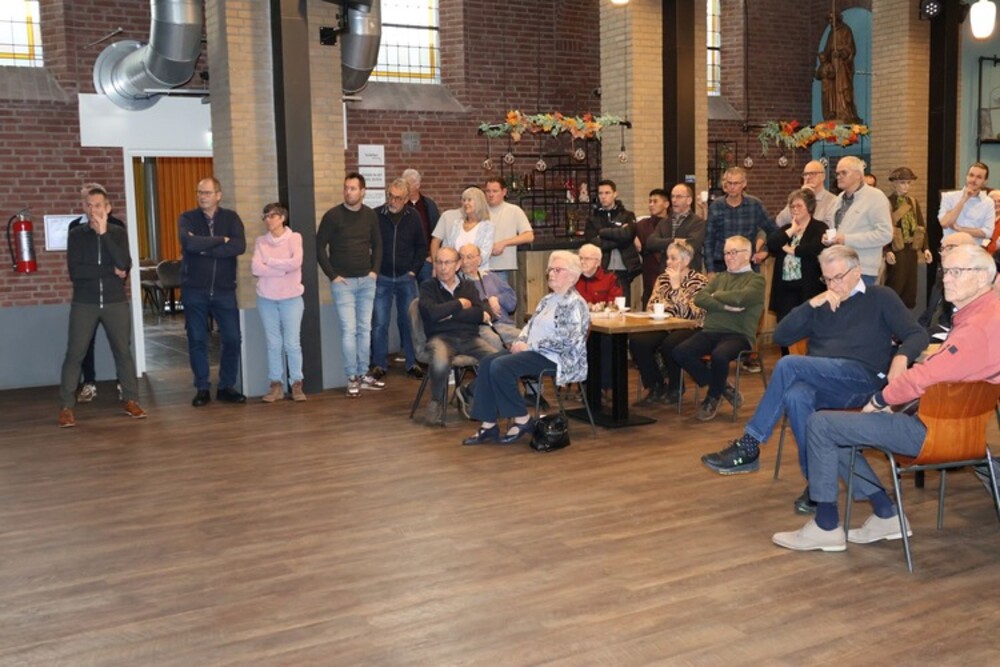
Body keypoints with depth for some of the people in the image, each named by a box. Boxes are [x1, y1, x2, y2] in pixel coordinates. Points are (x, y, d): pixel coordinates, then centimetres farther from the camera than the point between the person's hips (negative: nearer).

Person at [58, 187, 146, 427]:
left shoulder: (118, 233, 4)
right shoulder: (76, 235, 1)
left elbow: (124, 265, -13)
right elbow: (75, 271, -11)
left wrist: (104, 233, -16)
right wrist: (111, 271, -12)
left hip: (116, 302, 1)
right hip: (84, 303, -1)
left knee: (123, 351, 5)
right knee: (74, 354, -3)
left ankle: (130, 400, 16)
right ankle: (66, 407, 3)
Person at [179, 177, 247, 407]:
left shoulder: (231, 218, 3)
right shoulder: (187, 218, 0)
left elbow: (240, 246, -15)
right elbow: (190, 244, -20)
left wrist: (204, 248, -16)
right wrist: (221, 240, -14)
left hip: (224, 290, 1)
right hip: (194, 291, -1)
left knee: (232, 339, 1)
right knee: (197, 341, 4)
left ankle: (227, 386, 16)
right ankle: (202, 388, 16)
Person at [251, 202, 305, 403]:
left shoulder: (294, 238, 0)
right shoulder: (260, 241, 6)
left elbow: (295, 262, -16)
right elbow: (255, 268, -7)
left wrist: (269, 262, -7)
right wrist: (283, 269, -13)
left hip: (291, 298, -2)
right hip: (266, 299, 2)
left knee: (292, 343, -1)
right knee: (273, 344, 5)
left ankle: (297, 384, 8)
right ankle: (276, 385, 11)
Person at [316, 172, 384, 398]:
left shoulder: (370, 215, 5)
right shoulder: (332, 216, -7)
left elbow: (377, 244, 15)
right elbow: (320, 247, -4)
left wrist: (375, 270, 5)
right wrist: (332, 275, -7)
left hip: (367, 280, 4)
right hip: (343, 281, -4)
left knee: (365, 329, 8)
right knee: (349, 329, -6)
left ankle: (363, 374, 16)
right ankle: (352, 378, 1)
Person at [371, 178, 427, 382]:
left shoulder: (413, 216, 1)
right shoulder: (375, 216, -6)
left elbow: (422, 246, 9)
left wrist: (414, 269, 1)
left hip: (406, 278, 1)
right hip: (381, 278, -1)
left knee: (409, 321, 7)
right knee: (379, 323, 1)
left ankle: (412, 363, 16)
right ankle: (379, 364, 11)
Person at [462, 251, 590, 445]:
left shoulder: (575, 304, -11)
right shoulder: (547, 300, 18)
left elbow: (566, 340, -20)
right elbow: (531, 325, 20)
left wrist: (528, 346, -18)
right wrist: (520, 342, -3)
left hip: (555, 358, -9)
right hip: (534, 351, 9)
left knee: (500, 367, -26)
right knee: (486, 363, -10)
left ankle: (522, 420, -11)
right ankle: (488, 424, -11)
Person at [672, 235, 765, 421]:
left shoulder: (756, 280, 6)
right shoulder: (719, 277, 22)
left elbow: (739, 297, -15)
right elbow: (699, 298, 5)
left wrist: (716, 296, 2)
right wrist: (725, 306, -9)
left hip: (738, 335, -5)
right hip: (711, 331, 5)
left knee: (718, 355, -37)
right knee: (680, 352, -20)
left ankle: (713, 396, -5)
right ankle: (722, 386, -1)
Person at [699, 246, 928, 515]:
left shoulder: (880, 298, 16)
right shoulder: (821, 305, 27)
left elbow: (917, 335, 6)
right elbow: (780, 336, 15)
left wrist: (901, 357, -17)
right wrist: (811, 305, 2)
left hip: (862, 379, -4)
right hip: (820, 382, 4)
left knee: (788, 365, -28)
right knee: (796, 396, -34)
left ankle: (749, 446, -22)